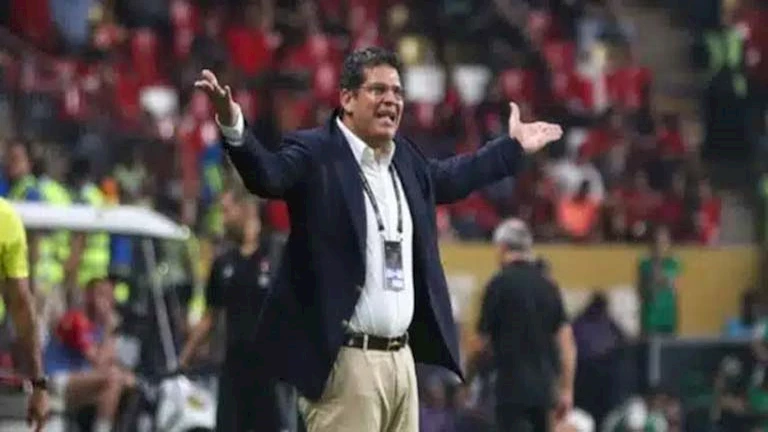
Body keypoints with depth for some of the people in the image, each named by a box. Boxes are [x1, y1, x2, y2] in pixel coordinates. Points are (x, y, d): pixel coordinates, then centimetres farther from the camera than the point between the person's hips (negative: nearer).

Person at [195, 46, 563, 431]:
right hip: (345, 361, -8)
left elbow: (446, 178, 35)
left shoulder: (403, 157, 16)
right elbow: (267, 174, -26)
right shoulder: (315, 153, -8)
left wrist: (514, 146, 45)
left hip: (402, 357, 8)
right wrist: (232, 125, -45)